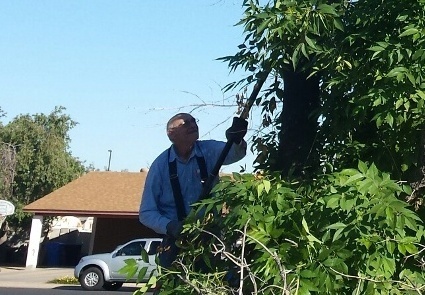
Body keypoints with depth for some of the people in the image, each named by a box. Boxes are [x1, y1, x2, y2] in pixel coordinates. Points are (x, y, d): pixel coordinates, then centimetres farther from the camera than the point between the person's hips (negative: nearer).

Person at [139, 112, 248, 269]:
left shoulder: (209, 151, -3)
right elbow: (146, 213, -5)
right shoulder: (160, 165, -6)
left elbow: (234, 152, -26)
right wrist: (170, 226, -23)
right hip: (176, 242, -1)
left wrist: (237, 140, -48)